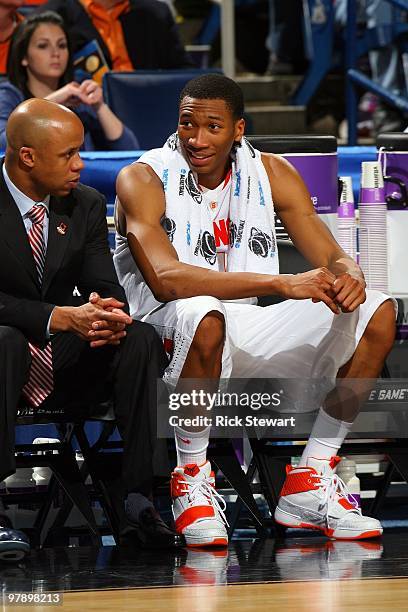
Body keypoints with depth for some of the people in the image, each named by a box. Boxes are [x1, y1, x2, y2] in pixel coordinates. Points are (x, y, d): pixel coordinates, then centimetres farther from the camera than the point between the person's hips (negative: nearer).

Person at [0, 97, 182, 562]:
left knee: (141, 339, -21)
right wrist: (62, 317, -32)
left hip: (65, 367, 5)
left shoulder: (86, 206, 5)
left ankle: (138, 500, -24)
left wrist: (109, 316, -24)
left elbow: (106, 291, 2)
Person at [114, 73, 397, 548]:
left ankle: (311, 483, -6)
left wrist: (347, 276, -23)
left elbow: (330, 259, 5)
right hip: (165, 342, -5)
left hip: (245, 340, 6)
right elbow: (165, 278, -28)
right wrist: (282, 284, -35)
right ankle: (190, 477, -20)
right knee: (202, 314, -40)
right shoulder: (143, 180, -12)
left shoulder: (272, 174, 4)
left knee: (377, 313, -8)